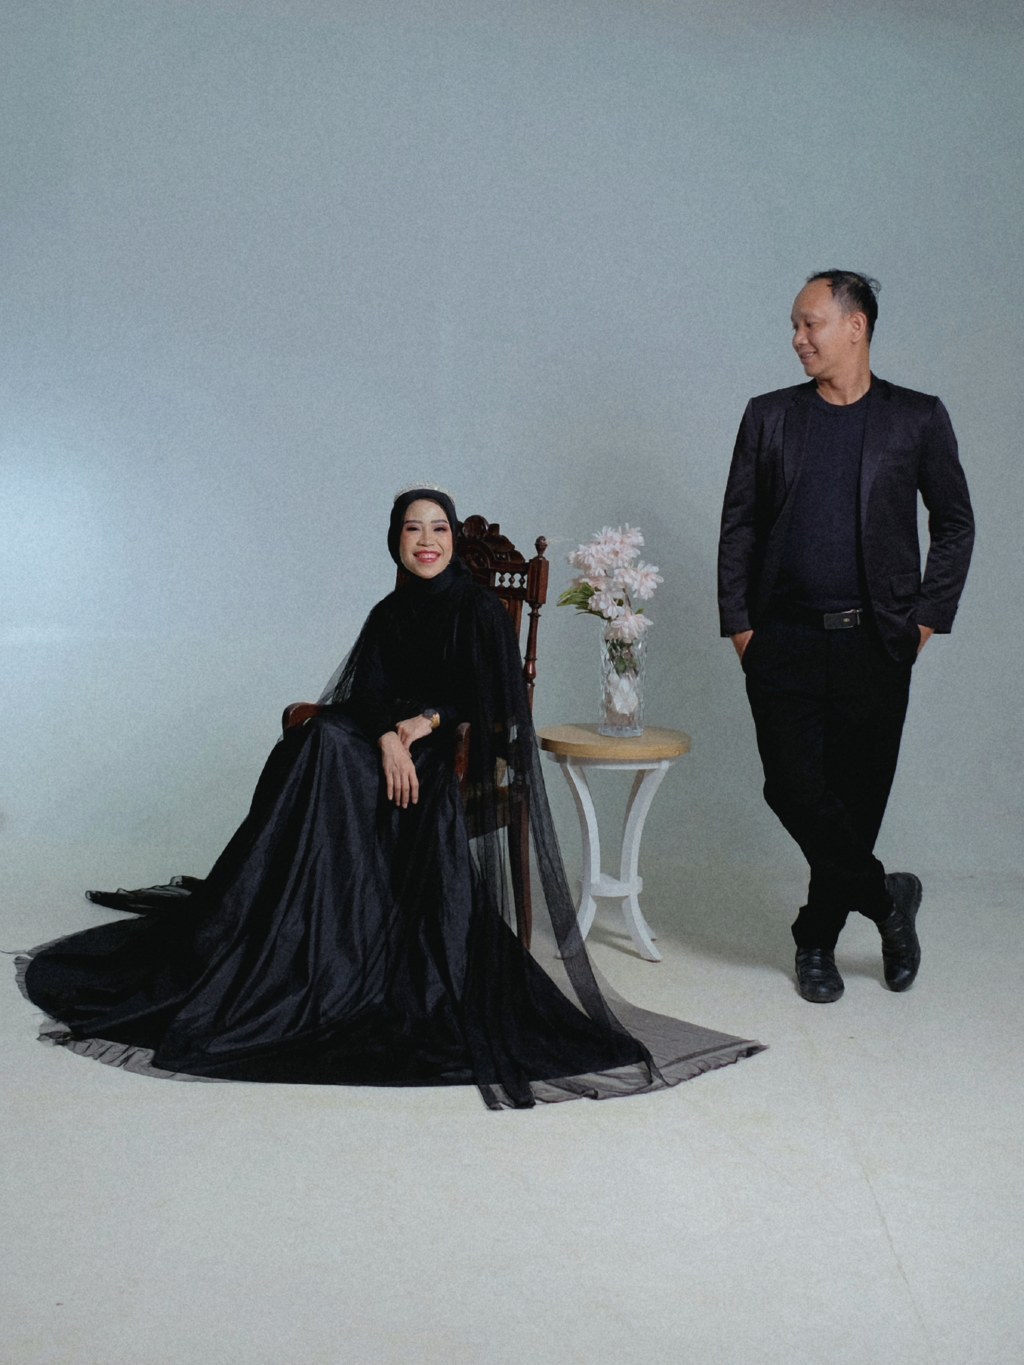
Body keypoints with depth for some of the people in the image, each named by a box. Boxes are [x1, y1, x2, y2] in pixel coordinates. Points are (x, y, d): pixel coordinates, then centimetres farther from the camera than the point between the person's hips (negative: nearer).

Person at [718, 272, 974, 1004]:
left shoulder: (918, 418, 3)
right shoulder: (769, 416, 7)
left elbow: (955, 523, 8)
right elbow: (738, 524, 8)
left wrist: (927, 616, 0)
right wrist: (739, 623, 1)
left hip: (876, 642, -1)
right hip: (785, 640, 1)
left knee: (857, 793, 5)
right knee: (795, 787, -7)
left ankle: (817, 939, 21)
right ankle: (885, 896, 14)